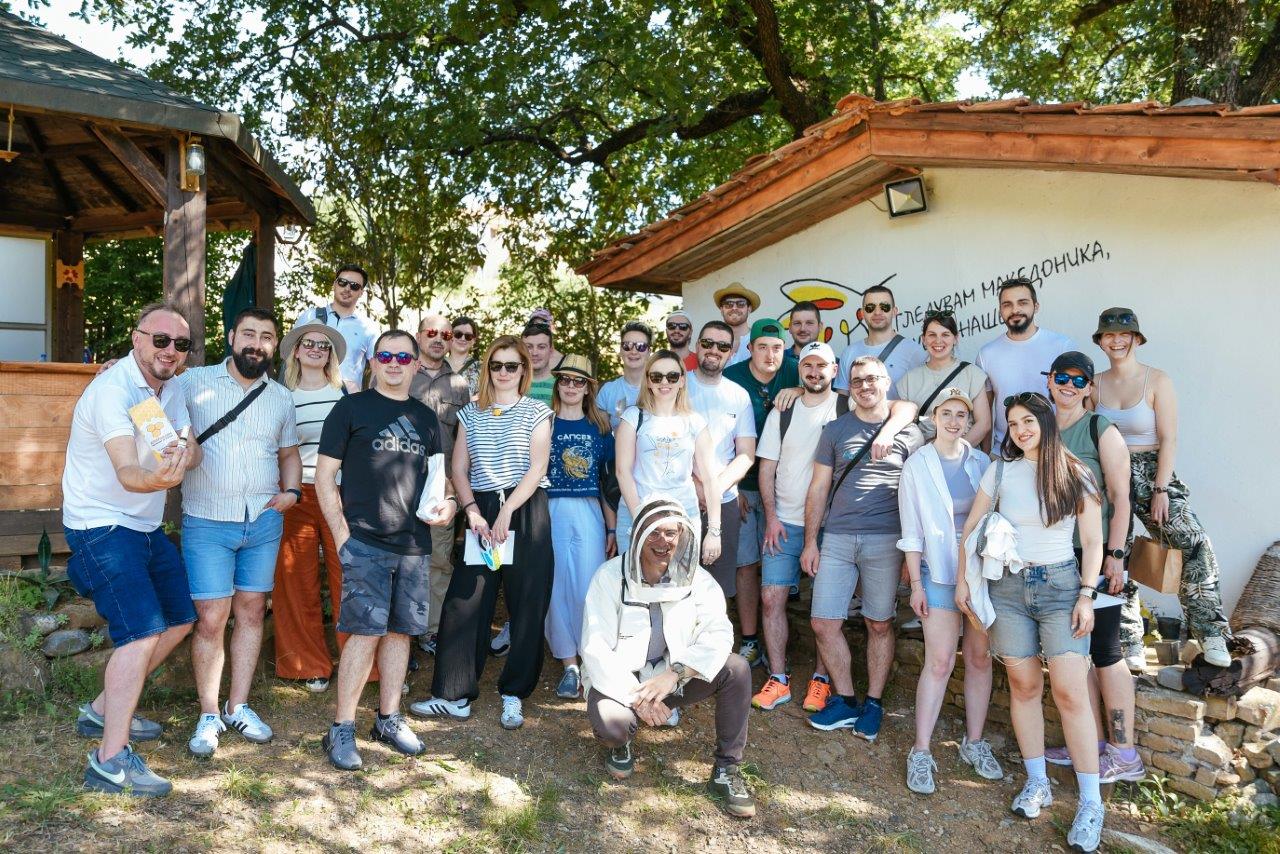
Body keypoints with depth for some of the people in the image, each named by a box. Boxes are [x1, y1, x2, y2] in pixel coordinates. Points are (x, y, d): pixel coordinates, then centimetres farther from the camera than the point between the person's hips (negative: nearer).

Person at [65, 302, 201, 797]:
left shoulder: (171, 387, 5)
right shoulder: (112, 390, -22)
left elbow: (193, 450, -4)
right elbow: (127, 473, -34)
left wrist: (182, 455, -28)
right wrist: (159, 477, -56)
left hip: (145, 525, 9)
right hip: (101, 526, -9)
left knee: (179, 620, 14)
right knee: (142, 632, -18)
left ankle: (103, 712, 28)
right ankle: (111, 761, -13)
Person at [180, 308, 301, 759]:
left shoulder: (281, 397, 10)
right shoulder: (194, 382, -2)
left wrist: (292, 490, 3)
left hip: (264, 520, 4)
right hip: (207, 522, -4)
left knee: (251, 611, 10)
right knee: (211, 619, -3)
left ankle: (238, 706, 23)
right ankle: (208, 714, 14)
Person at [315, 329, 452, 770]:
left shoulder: (425, 417, 14)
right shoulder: (352, 408, 0)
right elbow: (324, 476, -2)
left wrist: (447, 502, 0)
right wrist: (341, 535, -9)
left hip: (414, 545, 5)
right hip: (365, 543, -5)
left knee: (400, 631, 10)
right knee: (366, 632, -7)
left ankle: (388, 719, 24)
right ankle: (341, 729, 5)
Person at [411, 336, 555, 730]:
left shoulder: (536, 412, 3)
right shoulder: (471, 413, 12)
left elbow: (537, 468, -6)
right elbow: (459, 469, 7)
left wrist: (506, 513, -15)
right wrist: (473, 513, -8)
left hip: (525, 512, -2)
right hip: (482, 511, 3)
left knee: (527, 606, 1)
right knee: (464, 602, 0)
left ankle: (514, 695, 14)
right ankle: (454, 696, 9)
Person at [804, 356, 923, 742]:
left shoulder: (908, 433, 5)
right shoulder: (835, 430, 9)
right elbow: (819, 488, 10)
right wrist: (810, 542, 5)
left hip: (886, 540, -2)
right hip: (837, 538, 2)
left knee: (879, 625, 6)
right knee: (824, 622, 0)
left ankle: (873, 704, 21)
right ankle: (845, 702, 16)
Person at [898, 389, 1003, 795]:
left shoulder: (981, 463, 5)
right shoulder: (917, 465, -2)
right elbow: (912, 532, -1)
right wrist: (916, 583, -4)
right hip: (940, 571, -3)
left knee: (980, 657, 8)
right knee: (939, 662, -5)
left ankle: (974, 742, 23)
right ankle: (920, 752, 5)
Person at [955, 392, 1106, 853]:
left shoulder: (1075, 474, 2)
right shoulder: (1000, 471, 5)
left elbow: (1092, 541, 2)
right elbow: (972, 528, 9)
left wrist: (1086, 595, -6)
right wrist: (962, 580, 3)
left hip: (1059, 583, -2)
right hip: (1008, 585, 2)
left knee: (1070, 692, -8)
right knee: (1024, 685, 6)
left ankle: (1090, 801, 0)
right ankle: (1037, 783, 19)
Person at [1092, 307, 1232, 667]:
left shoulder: (1157, 381, -4)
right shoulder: (1095, 384, 6)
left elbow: (1168, 439, -7)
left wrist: (1161, 489, -14)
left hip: (1151, 472, -3)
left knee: (1195, 542, -22)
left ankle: (1210, 631, -13)